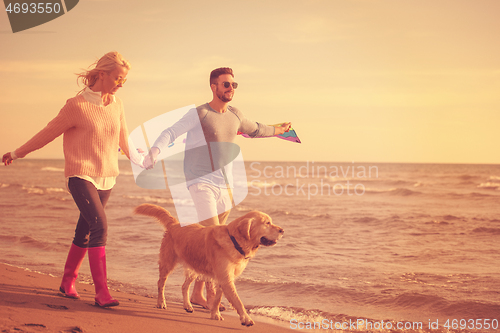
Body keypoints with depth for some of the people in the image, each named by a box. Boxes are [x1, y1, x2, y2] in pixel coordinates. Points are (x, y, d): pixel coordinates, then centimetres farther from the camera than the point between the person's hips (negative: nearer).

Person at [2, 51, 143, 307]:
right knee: (99, 225, -20)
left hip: (106, 178, 6)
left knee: (85, 231, 11)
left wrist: (133, 156, 36)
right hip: (81, 176, -6)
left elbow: (122, 136, 22)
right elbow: (48, 133, -2)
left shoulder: (116, 104, 5)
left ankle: (68, 282, 29)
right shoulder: (77, 106, -11)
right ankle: (101, 292, -20)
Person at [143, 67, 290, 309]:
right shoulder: (199, 114, -9)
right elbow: (170, 133, -17)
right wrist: (154, 152, -35)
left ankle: (198, 292, 17)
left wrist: (278, 130, 47)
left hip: (223, 185, 6)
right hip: (200, 183, -6)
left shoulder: (234, 115, 11)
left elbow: (254, 130, 32)